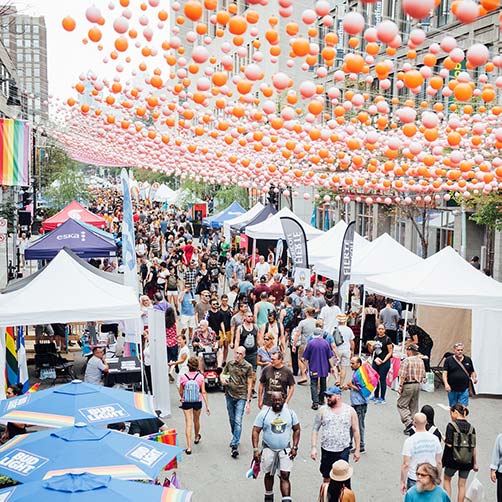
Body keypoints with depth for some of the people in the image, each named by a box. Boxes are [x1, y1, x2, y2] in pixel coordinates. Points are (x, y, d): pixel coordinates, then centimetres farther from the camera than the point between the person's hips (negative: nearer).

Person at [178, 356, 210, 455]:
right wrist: (207, 406, -7)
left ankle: (189, 447, -4)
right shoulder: (200, 377, -14)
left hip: (186, 402, -1)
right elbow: (203, 392, -13)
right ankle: (196, 438, 49)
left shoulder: (183, 377, -14)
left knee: (188, 423, 1)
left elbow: (181, 392, -3)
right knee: (196, 420, 24)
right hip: (197, 402, 1)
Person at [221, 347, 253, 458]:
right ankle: (235, 438, 37)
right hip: (229, 395, 4)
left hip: (241, 397, -4)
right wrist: (222, 379, -5)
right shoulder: (229, 363, 4)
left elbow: (249, 384, -5)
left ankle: (235, 446, -14)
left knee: (238, 421, -12)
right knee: (232, 420, 17)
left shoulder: (248, 366, -6)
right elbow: (222, 374, 20)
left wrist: (248, 401, -8)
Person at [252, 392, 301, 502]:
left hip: (285, 450, 0)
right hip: (269, 449, 0)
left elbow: (296, 430, 6)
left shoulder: (290, 413, -3)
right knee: (269, 474, 16)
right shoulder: (264, 414, -8)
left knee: (285, 476, -9)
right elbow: (255, 431, -7)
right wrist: (256, 449, -13)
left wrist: (295, 447, -1)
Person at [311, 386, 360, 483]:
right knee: (326, 478, 12)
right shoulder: (323, 410, -1)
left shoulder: (350, 411, -2)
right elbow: (315, 429, 2)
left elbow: (355, 430, 4)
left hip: (343, 451, -1)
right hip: (326, 450, 1)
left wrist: (357, 449, 3)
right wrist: (313, 447, -5)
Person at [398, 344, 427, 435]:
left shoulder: (406, 361, -13)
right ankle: (413, 426, 16)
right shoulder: (421, 361, 7)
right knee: (414, 406, 13)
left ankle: (409, 422, -13)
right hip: (417, 385, 7)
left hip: (408, 385, -7)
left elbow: (403, 376, -16)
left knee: (401, 405, 2)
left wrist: (400, 387, -11)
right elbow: (423, 375, 10)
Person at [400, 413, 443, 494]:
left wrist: (403, 482, -2)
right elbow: (439, 462, 5)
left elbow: (406, 464, -13)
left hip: (414, 481, -3)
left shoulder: (409, 441, -14)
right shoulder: (434, 439, -4)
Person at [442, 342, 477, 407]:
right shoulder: (448, 360, -1)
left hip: (464, 390, 1)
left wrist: (474, 378, -7)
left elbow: (472, 372, 15)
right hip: (452, 389, -1)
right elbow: (444, 373, -8)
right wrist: (446, 384, -22)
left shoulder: (468, 360, 8)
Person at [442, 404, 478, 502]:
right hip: (467, 461, 3)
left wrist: (444, 440, 3)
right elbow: (474, 447, 2)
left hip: (453, 459, -3)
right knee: (462, 484, 11)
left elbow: (449, 444, -18)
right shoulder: (471, 428, 1)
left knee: (447, 479, 19)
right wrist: (475, 463, 9)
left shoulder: (451, 426, -13)